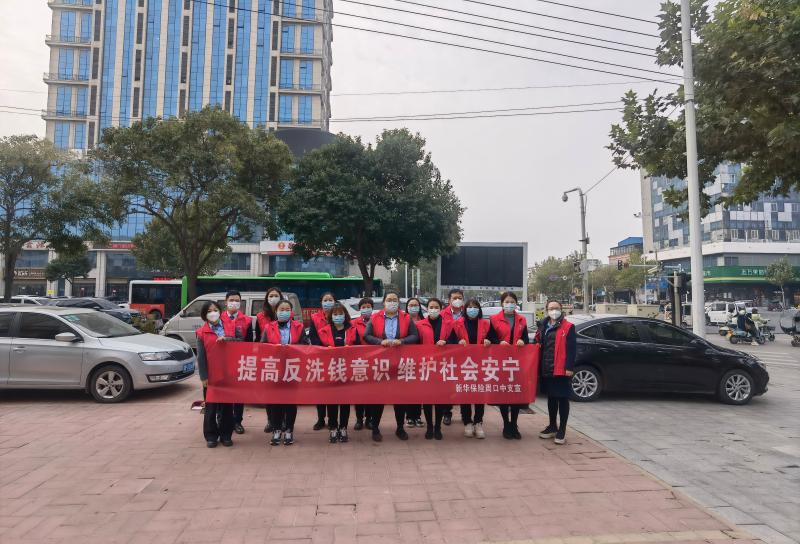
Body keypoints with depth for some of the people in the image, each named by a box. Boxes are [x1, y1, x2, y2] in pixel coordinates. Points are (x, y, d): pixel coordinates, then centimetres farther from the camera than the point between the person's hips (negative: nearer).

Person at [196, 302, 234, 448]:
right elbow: (201, 356, -2)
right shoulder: (202, 333, 0)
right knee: (211, 407, 8)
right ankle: (211, 436, 19)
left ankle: (226, 435, 20)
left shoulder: (229, 327, 6)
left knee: (227, 406, 9)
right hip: (211, 376, -1)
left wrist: (225, 339, -19)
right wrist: (203, 376, -7)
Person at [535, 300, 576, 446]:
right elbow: (537, 344, 14)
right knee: (551, 397, 16)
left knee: (562, 398, 2)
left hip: (561, 369, -6)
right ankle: (552, 426, 29)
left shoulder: (568, 327, -5)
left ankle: (562, 431, 11)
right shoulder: (543, 326, 12)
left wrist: (569, 367, -16)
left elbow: (571, 349, -10)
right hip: (547, 369, 6)